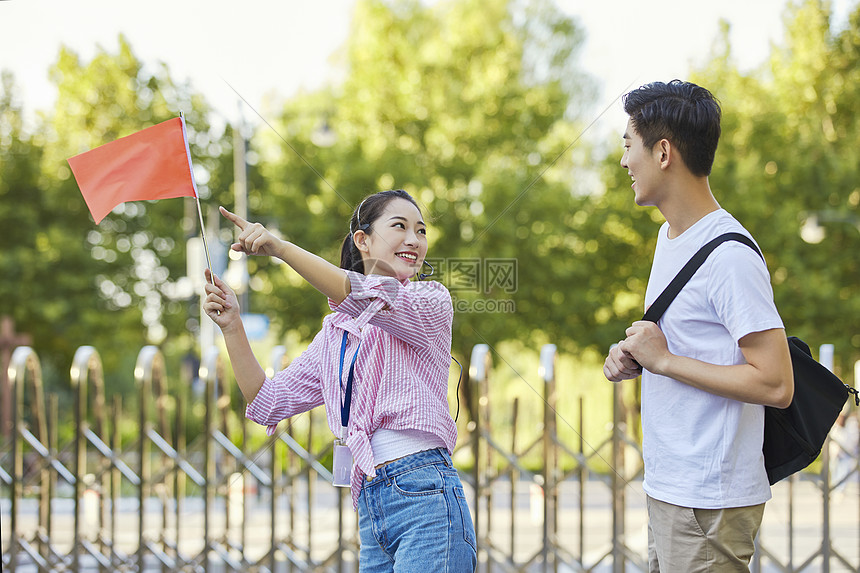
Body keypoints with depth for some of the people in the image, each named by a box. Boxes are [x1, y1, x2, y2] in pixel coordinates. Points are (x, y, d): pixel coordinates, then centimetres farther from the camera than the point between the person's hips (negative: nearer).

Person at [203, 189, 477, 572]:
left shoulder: (432, 301, 4)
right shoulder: (336, 332, 20)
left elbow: (375, 299, -17)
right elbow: (268, 403, 17)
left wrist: (280, 248, -24)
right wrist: (232, 326, 7)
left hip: (426, 497, -6)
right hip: (371, 508, 6)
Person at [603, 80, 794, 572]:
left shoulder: (730, 258, -18)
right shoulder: (670, 236, 13)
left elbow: (776, 385, -22)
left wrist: (664, 361, -18)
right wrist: (635, 359, 5)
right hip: (668, 490, 9)